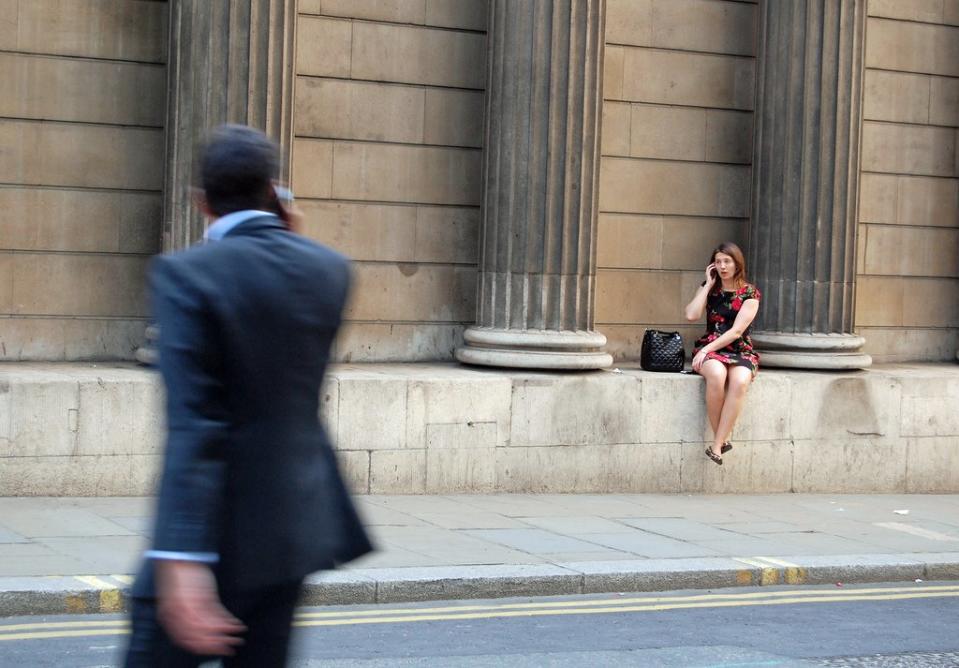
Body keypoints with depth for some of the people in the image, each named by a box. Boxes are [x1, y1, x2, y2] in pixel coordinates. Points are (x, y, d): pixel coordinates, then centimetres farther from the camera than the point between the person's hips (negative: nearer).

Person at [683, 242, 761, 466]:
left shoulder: (750, 293, 0)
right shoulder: (709, 288, 11)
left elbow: (736, 331, -10)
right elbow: (691, 315, -7)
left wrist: (706, 349, -18)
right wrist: (709, 285, -2)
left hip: (740, 351, -1)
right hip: (709, 349, 1)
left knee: (739, 381, -37)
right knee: (716, 375, -37)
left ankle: (717, 445, -33)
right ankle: (721, 440, -25)